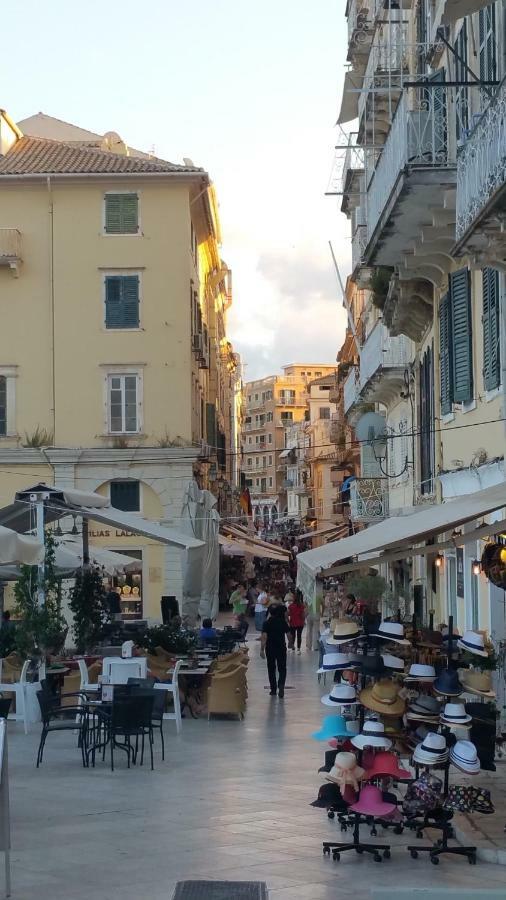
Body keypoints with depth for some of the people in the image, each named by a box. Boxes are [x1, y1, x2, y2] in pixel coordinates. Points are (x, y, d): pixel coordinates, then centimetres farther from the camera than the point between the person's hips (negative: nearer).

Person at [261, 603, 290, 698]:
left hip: (270, 648, -1)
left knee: (271, 669, 11)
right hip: (281, 648, 1)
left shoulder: (267, 623, -7)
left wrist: (262, 649, -13)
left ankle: (273, 689, 15)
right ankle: (281, 685, -18)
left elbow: (264, 636, -15)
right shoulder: (283, 622, -1)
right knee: (282, 668, 5)